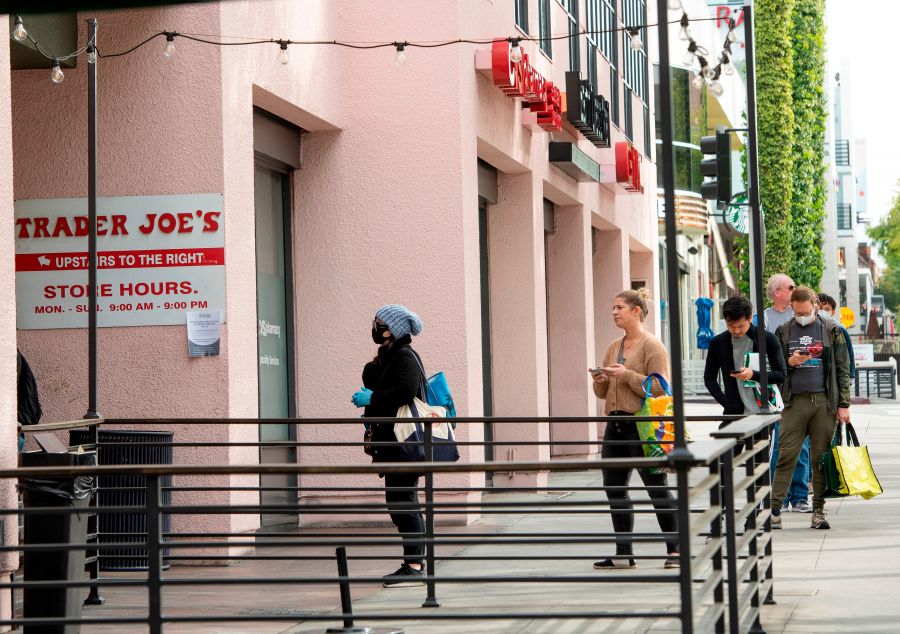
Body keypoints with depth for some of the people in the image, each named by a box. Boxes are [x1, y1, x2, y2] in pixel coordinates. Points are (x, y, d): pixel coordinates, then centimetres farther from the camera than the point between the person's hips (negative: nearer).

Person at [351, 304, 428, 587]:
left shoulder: (404, 356, -10)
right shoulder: (388, 357, 21)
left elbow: (406, 390, -24)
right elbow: (372, 383, 24)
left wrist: (372, 399, -17)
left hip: (403, 444, -10)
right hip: (394, 444, 10)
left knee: (401, 503, -11)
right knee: (404, 504, 11)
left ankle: (414, 566, -11)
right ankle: (414, 564, 15)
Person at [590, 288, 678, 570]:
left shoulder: (652, 346, -7)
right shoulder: (614, 347, 16)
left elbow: (658, 387, -15)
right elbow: (603, 392, 21)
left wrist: (626, 375, -19)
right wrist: (600, 380, 0)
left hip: (641, 426, -8)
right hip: (615, 425, 8)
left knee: (657, 488, -2)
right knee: (614, 488, 7)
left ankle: (675, 549, 8)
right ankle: (623, 553, 14)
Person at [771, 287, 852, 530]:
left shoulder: (831, 331, 8)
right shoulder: (783, 332, 10)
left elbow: (842, 370, 8)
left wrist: (843, 404, 1)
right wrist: (790, 362, -8)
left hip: (824, 402, 0)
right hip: (794, 402, 0)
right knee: (786, 457, -5)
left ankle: (818, 511, 8)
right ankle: (774, 509, -4)